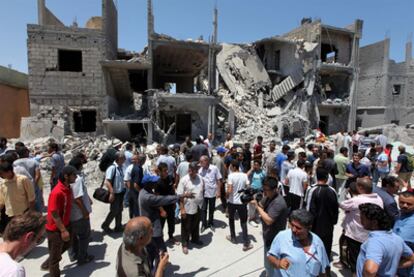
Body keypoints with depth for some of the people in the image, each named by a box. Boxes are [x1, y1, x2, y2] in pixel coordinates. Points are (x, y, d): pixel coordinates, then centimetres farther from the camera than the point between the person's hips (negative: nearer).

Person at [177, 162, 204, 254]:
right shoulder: (184, 180, -18)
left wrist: (202, 202, 13)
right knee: (186, 227, 10)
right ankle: (185, 244, 28)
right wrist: (182, 209, -17)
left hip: (198, 207, 5)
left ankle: (195, 239, 45)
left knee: (196, 225, 23)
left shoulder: (201, 179, -4)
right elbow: (180, 196, -16)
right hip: (187, 208, -4)